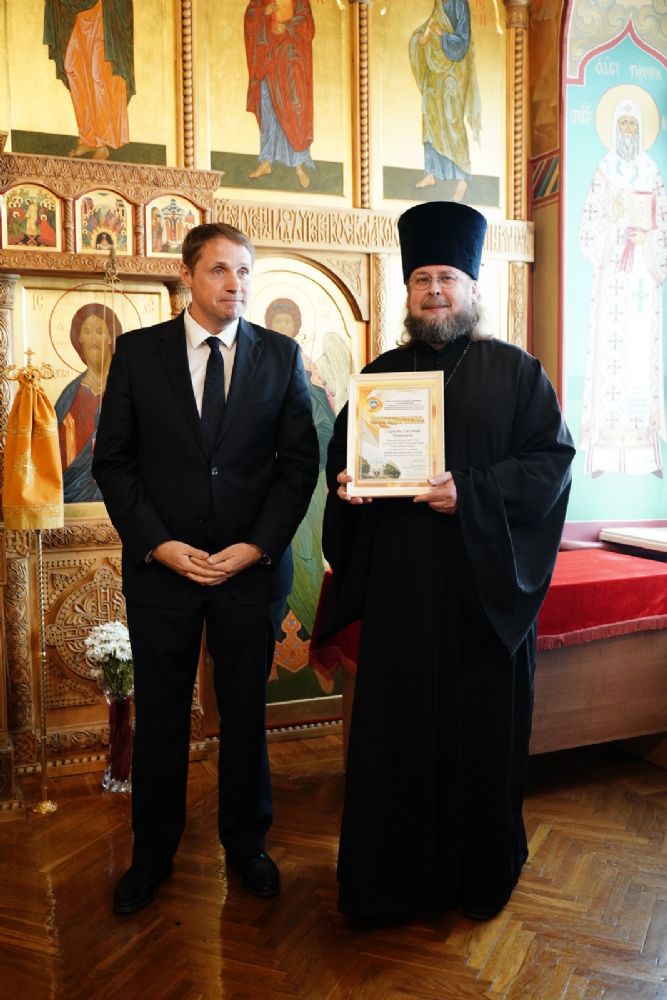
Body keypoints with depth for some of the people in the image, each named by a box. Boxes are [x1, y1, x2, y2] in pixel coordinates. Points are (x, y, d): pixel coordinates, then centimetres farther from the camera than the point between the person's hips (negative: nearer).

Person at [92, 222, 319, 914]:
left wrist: (257, 547, -9)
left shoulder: (281, 355, 3)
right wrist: (158, 544, -10)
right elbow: (112, 461, 0)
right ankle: (152, 853, 33)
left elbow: (299, 461, 1)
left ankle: (245, 843, 34)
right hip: (161, 566, 0)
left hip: (252, 567, 1)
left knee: (245, 714, 13)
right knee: (159, 718, 12)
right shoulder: (138, 352, 1)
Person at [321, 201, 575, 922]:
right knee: (395, 731, 8)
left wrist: (472, 493, -19)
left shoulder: (514, 370, 2)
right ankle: (395, 875, 26)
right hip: (398, 586, 3)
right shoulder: (381, 374, 12)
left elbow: (551, 458, -6)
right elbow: (341, 453, 16)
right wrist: (345, 482, -7)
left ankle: (484, 874, 30)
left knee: (482, 728, 8)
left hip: (484, 586, -2)